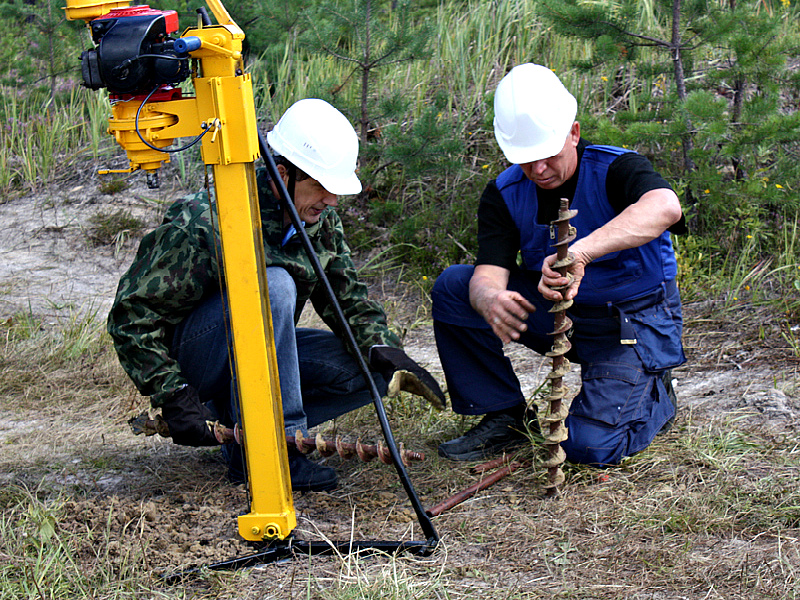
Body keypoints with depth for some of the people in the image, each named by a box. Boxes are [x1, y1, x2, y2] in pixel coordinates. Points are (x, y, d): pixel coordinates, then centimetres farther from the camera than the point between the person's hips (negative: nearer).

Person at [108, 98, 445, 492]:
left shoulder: (320, 221, -6)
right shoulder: (206, 222, -26)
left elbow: (348, 297, 1)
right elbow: (132, 315, -22)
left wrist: (381, 347, -19)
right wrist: (172, 395, -29)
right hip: (188, 354, -7)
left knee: (374, 370, -13)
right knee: (272, 285, -34)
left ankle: (237, 422, -3)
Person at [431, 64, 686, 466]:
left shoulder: (615, 169, -21)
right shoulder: (504, 194, -7)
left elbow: (664, 206, -44)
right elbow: (489, 271, -18)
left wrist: (581, 250, -58)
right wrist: (491, 300, -46)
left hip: (632, 321, -5)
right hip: (554, 313, 5)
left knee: (591, 445, -22)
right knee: (453, 287, -14)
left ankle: (653, 395, 12)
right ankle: (505, 416, -3)